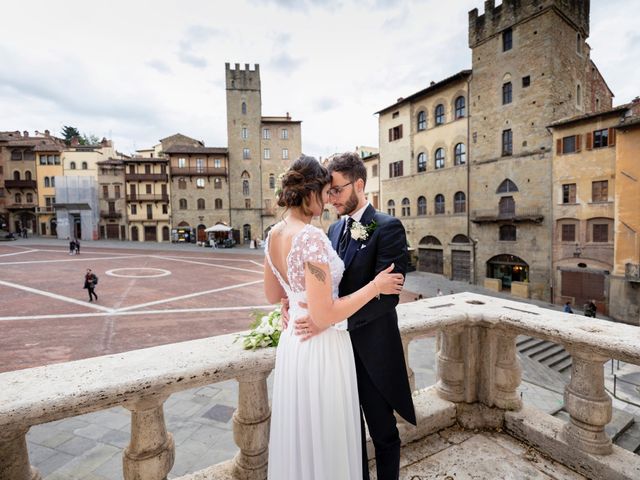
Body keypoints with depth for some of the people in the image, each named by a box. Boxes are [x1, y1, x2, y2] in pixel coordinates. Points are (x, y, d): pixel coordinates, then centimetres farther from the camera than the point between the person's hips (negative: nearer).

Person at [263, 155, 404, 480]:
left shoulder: (273, 235, 0)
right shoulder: (312, 237, -25)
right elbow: (324, 316, -25)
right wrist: (374, 287, -16)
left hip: (292, 343, 8)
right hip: (322, 349, -8)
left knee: (299, 433, 29)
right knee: (325, 438, 17)